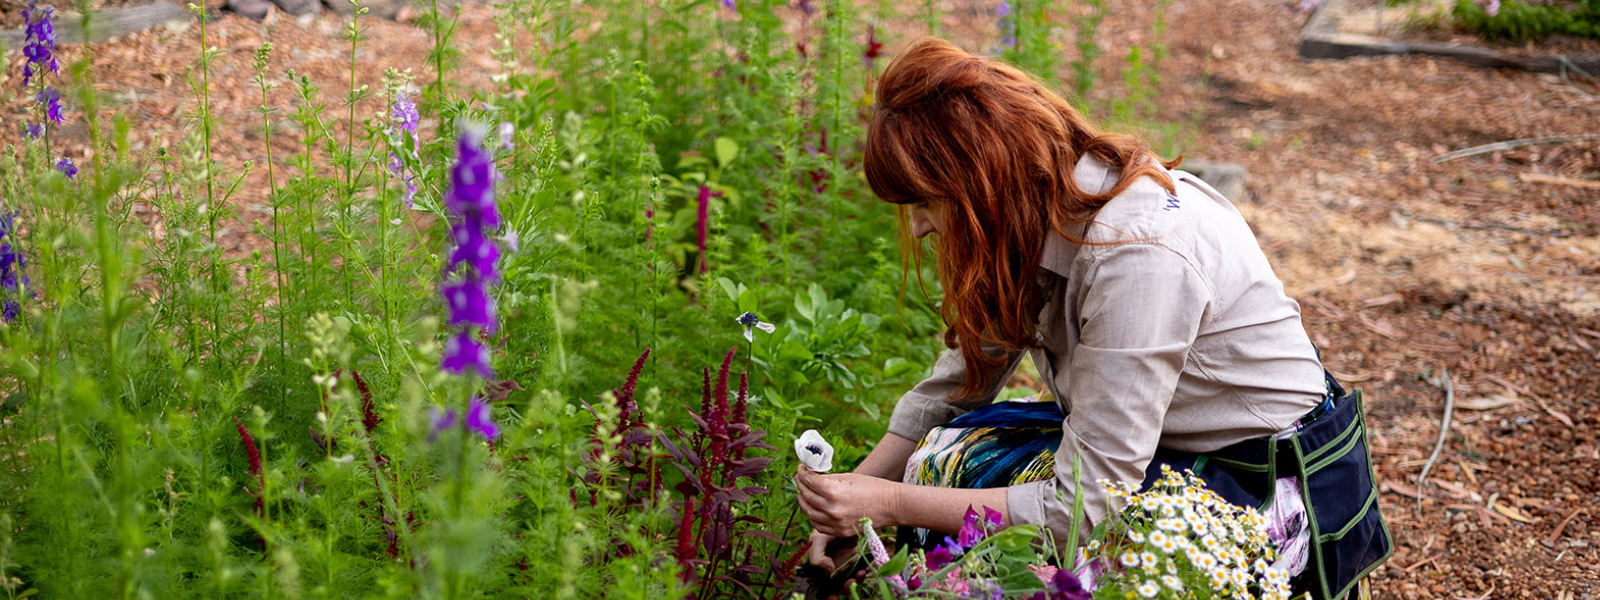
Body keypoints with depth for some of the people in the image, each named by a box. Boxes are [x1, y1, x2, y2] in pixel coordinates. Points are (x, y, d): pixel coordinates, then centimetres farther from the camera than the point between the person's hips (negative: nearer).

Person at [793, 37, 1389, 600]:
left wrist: (888, 503, -24)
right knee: (954, 454, -8)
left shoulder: (1137, 254, -31)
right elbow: (959, 379, 6)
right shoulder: (1041, 206, -6)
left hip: (1269, 493, -8)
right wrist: (846, 506, 1)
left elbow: (1087, 504, -28)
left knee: (965, 467, -18)